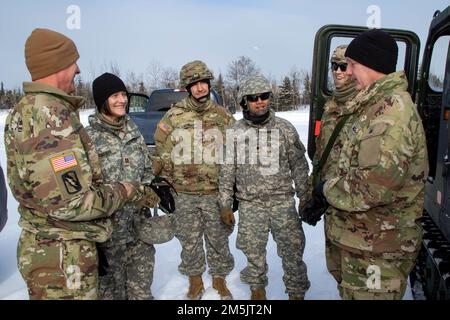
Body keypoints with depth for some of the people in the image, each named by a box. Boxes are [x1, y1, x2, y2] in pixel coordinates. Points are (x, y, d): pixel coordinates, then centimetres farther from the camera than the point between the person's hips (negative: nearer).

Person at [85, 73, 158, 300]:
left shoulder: (133, 131, 6)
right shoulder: (89, 137, -11)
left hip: (140, 228, 5)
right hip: (109, 231, -4)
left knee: (142, 290, 17)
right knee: (112, 290, 13)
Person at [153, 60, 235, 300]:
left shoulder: (223, 116, 3)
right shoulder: (174, 115, -1)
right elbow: (162, 152, 4)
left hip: (216, 192, 1)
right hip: (183, 193, 0)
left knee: (218, 240, 13)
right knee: (189, 242, 12)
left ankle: (219, 278, 35)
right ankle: (195, 281, 33)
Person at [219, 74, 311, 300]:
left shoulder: (285, 128, 0)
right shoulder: (235, 133, 0)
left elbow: (299, 166, 4)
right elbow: (227, 172, 3)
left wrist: (305, 198, 3)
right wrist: (225, 205, 3)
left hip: (283, 201, 0)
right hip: (250, 205, 1)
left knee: (293, 249, 4)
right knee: (254, 252, 12)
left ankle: (296, 291, 25)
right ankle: (257, 287, 36)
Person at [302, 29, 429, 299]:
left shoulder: (392, 107, -22)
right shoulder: (372, 105, 13)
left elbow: (379, 182, -32)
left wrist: (329, 190, -16)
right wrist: (321, 198, 10)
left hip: (377, 249, -10)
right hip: (355, 237, 10)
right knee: (348, 290, 25)